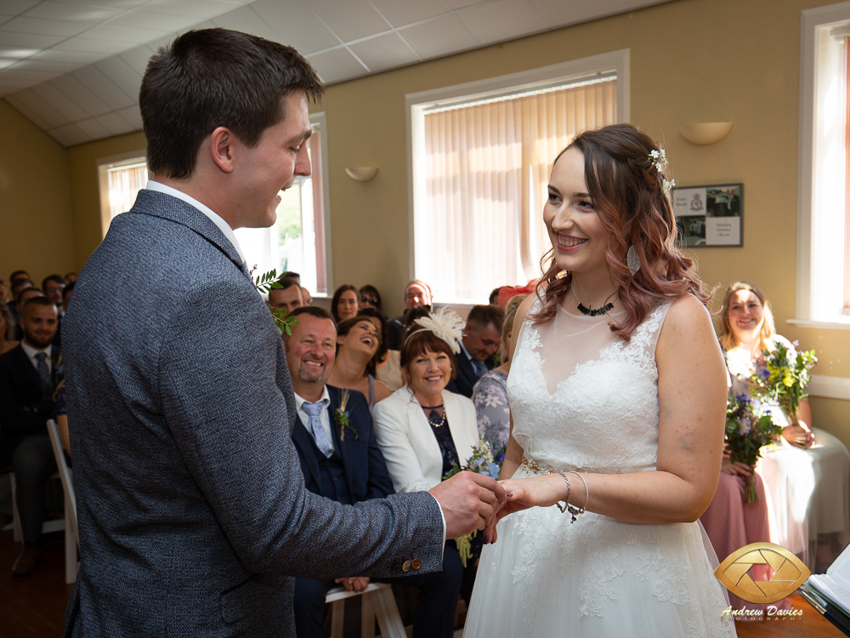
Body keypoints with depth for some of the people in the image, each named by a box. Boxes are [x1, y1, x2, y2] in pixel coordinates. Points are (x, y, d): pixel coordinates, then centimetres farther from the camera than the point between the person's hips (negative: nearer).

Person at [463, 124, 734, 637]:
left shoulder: (678, 319, -15)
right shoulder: (535, 310, 1)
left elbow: (690, 491, -16)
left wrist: (566, 487, -25)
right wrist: (499, 521, 13)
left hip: (629, 578, -5)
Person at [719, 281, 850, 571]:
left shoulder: (781, 346, 10)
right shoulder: (721, 354, -6)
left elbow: (800, 398, 12)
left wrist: (803, 427, -9)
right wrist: (780, 433, -18)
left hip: (789, 429, 5)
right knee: (787, 465, -30)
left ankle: (826, 544, -11)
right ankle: (794, 555, -19)